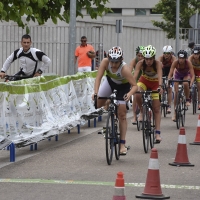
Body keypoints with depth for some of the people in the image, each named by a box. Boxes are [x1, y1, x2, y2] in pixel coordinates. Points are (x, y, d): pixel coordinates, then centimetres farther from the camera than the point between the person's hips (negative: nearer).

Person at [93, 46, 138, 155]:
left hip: (123, 85, -3)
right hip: (110, 81, 3)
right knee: (97, 104, -12)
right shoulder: (105, 62, -33)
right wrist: (95, 92, -48)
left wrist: (129, 94, -57)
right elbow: (98, 77, -34)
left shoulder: (124, 69, -39)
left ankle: (122, 144, -3)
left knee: (122, 114, -8)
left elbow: (135, 86, -38)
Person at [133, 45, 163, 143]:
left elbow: (160, 75, -44)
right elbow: (135, 75, -37)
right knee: (137, 95, -33)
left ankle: (157, 133, -5)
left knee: (156, 109, -6)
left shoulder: (158, 64, -30)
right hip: (144, 81, 1)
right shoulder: (140, 63, -26)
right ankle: (142, 111, -5)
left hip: (155, 83, -1)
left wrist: (160, 86, -62)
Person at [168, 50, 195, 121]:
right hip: (177, 75, 1)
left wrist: (191, 83, -53)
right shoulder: (175, 62, -31)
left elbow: (192, 75, -35)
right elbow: (170, 74, -33)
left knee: (185, 84, -36)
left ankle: (187, 100, -11)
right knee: (176, 92, -9)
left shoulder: (188, 63, -32)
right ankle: (175, 113, -1)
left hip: (186, 75, -1)